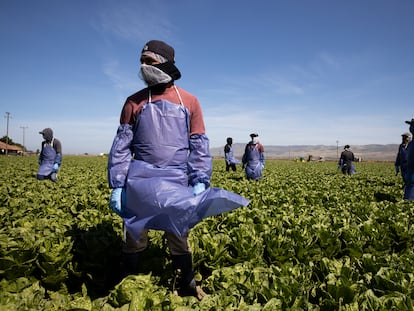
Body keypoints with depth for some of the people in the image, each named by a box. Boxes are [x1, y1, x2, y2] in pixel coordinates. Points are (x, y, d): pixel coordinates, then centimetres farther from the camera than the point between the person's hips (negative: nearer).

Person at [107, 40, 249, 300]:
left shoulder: (190, 102, 5)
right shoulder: (134, 102, 7)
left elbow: (199, 146, 3)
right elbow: (121, 146, 5)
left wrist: (201, 181, -9)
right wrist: (116, 186, -2)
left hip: (176, 181, 0)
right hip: (140, 180, 1)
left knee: (179, 236, 11)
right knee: (134, 236, 9)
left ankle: (188, 286, 31)